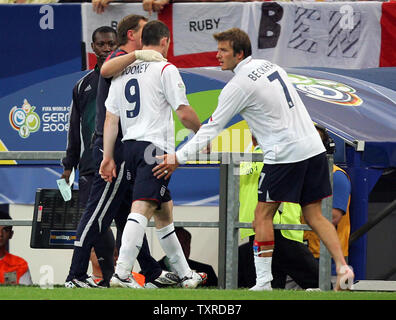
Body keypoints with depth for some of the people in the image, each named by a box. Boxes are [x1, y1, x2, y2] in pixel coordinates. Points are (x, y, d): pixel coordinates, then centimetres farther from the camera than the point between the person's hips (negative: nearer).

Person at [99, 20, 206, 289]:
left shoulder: (123, 72, 16)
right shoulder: (165, 69, -3)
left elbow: (111, 117, 13)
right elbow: (184, 113, -7)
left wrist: (108, 157, 14)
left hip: (130, 146, 7)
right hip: (156, 146, -7)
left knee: (164, 213, 17)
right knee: (142, 209, -16)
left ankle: (185, 274, 24)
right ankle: (122, 273, -29)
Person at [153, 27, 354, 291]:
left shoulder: (238, 86, -10)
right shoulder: (270, 66, 13)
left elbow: (212, 128, -9)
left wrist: (178, 158, -6)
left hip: (285, 154, -7)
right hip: (313, 147, 7)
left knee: (263, 215, 2)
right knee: (314, 216, 9)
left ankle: (263, 281, 0)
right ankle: (343, 267, -5)